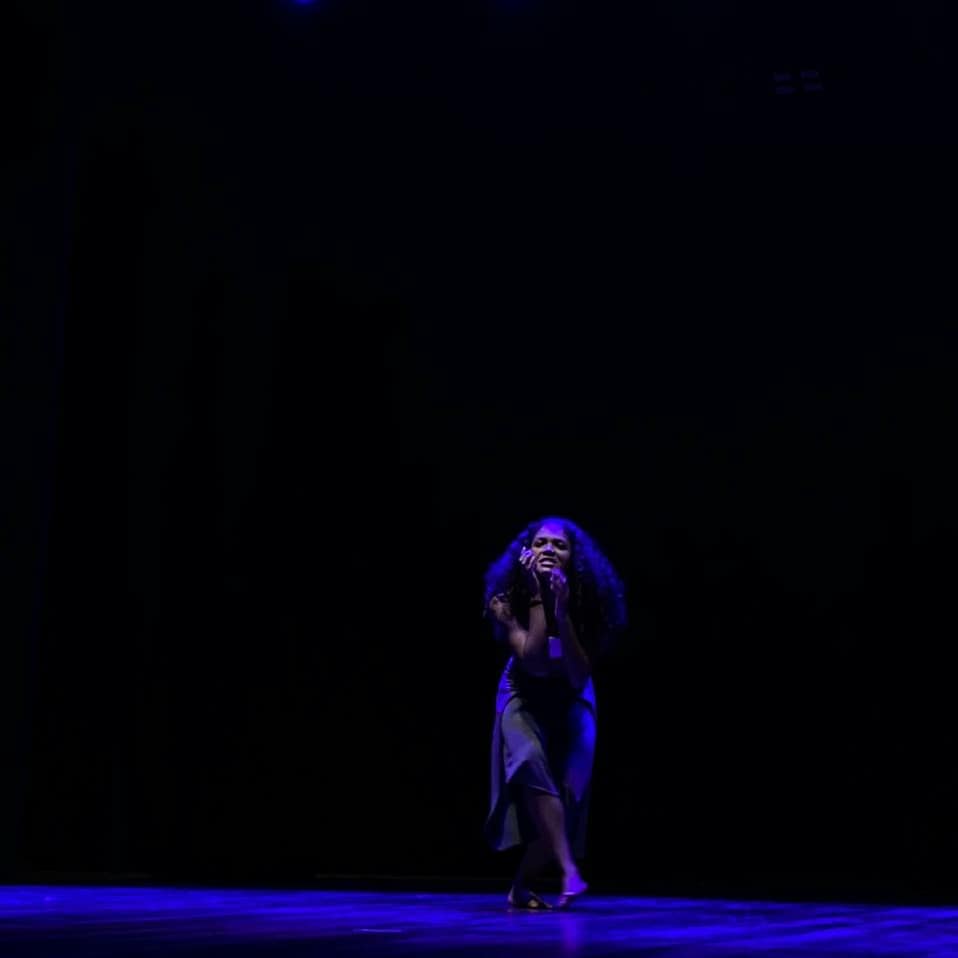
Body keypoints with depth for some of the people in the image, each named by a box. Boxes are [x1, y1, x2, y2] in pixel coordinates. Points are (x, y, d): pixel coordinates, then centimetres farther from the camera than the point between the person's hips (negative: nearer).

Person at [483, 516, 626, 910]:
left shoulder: (586, 601, -23)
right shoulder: (508, 600, -23)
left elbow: (578, 677, -29)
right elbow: (533, 661, -34)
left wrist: (561, 609, -39)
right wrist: (537, 597, -36)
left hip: (571, 701, 1)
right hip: (524, 697, -1)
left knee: (568, 788, -10)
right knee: (531, 762, -31)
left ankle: (521, 887, 10)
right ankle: (570, 872, -36)